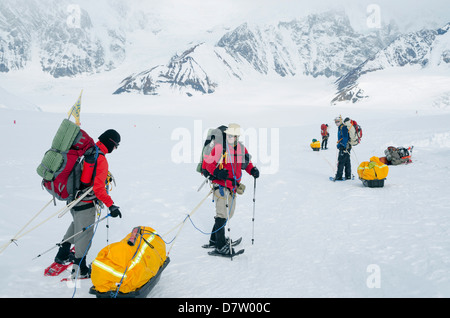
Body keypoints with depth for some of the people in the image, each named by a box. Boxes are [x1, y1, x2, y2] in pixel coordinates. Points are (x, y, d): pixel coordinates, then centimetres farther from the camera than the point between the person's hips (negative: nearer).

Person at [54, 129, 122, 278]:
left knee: (77, 224, 30)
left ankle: (62, 255, 43)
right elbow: (98, 187, -28)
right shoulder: (101, 159, -24)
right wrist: (111, 205, -24)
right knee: (85, 233, 6)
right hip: (85, 203, -9)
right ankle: (80, 269, 19)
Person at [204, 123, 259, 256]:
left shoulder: (242, 148, 7)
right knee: (222, 215, -8)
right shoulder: (220, 147, -11)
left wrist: (253, 170, -1)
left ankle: (214, 239, 32)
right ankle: (220, 245, 1)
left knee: (229, 214, 16)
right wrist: (217, 172, -28)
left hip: (233, 186, 7)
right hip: (221, 185, -7)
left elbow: (246, 163, 19)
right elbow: (209, 164, -11)